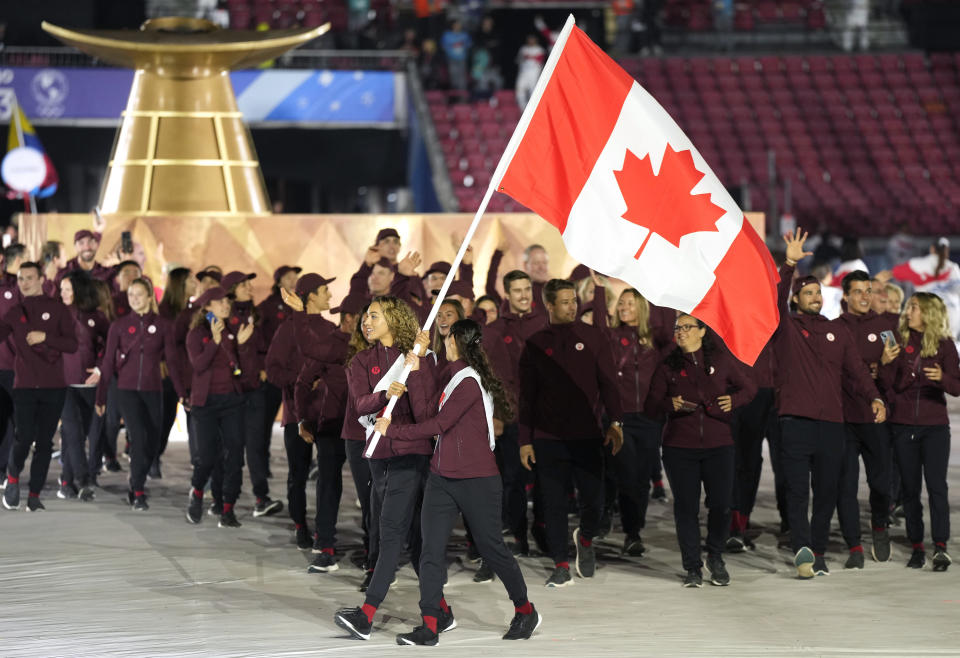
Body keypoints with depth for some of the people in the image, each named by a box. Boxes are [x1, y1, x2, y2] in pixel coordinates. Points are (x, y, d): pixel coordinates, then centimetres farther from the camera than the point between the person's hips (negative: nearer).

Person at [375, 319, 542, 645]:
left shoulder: (469, 382, -17)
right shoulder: (449, 375, 13)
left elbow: (438, 424, -20)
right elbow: (428, 410, 6)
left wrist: (393, 430, -14)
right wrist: (415, 373, 0)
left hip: (477, 480, -8)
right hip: (442, 477, 8)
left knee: (491, 547, 6)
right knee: (431, 550, -3)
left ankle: (525, 610, 26)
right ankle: (429, 626, -4)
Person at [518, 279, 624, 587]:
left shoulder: (592, 337, 6)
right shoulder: (535, 344, 7)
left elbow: (607, 382, 4)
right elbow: (526, 396, 8)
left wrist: (615, 422, -8)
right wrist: (525, 440, 3)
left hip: (587, 435, 0)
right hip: (548, 437, 0)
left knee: (593, 500, -5)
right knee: (553, 504, 1)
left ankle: (585, 539, 26)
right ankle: (561, 566, 9)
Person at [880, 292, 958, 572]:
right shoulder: (901, 341, 5)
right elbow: (889, 385, 3)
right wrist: (886, 363, -14)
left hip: (935, 425, -2)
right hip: (903, 425, 2)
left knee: (936, 485, -11)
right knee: (910, 488, 4)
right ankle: (917, 547, 10)